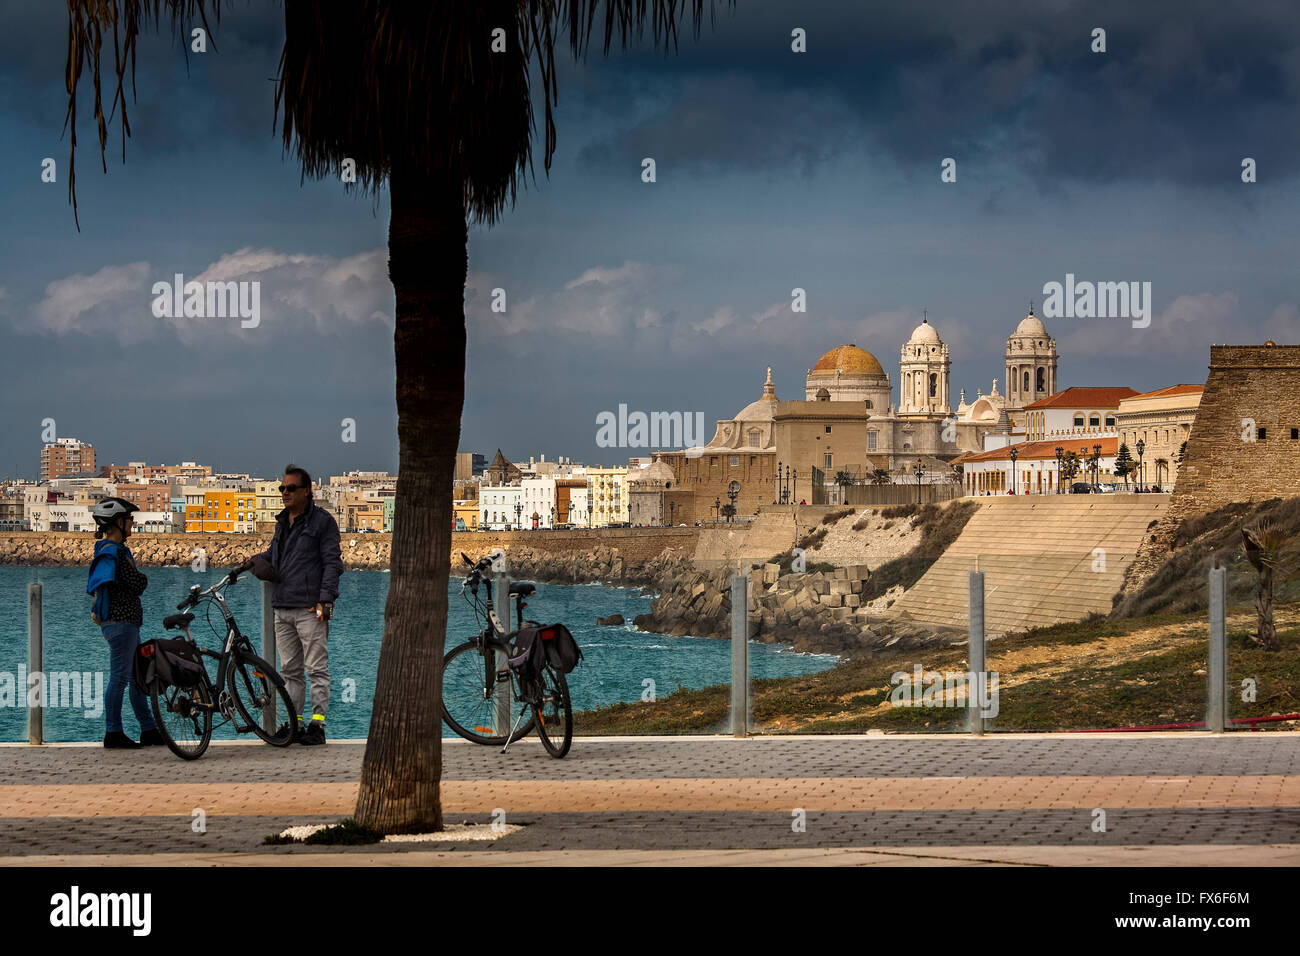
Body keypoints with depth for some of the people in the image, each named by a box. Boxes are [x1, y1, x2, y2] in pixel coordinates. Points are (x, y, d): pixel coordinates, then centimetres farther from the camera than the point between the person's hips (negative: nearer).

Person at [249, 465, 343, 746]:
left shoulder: (322, 521, -3)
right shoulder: (282, 523, 18)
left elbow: (332, 563, -8)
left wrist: (324, 600, -16)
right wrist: (257, 560, 8)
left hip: (310, 608, -8)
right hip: (282, 607, 8)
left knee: (316, 669, -6)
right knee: (290, 670, 9)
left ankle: (317, 725, -6)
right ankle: (295, 724, 13)